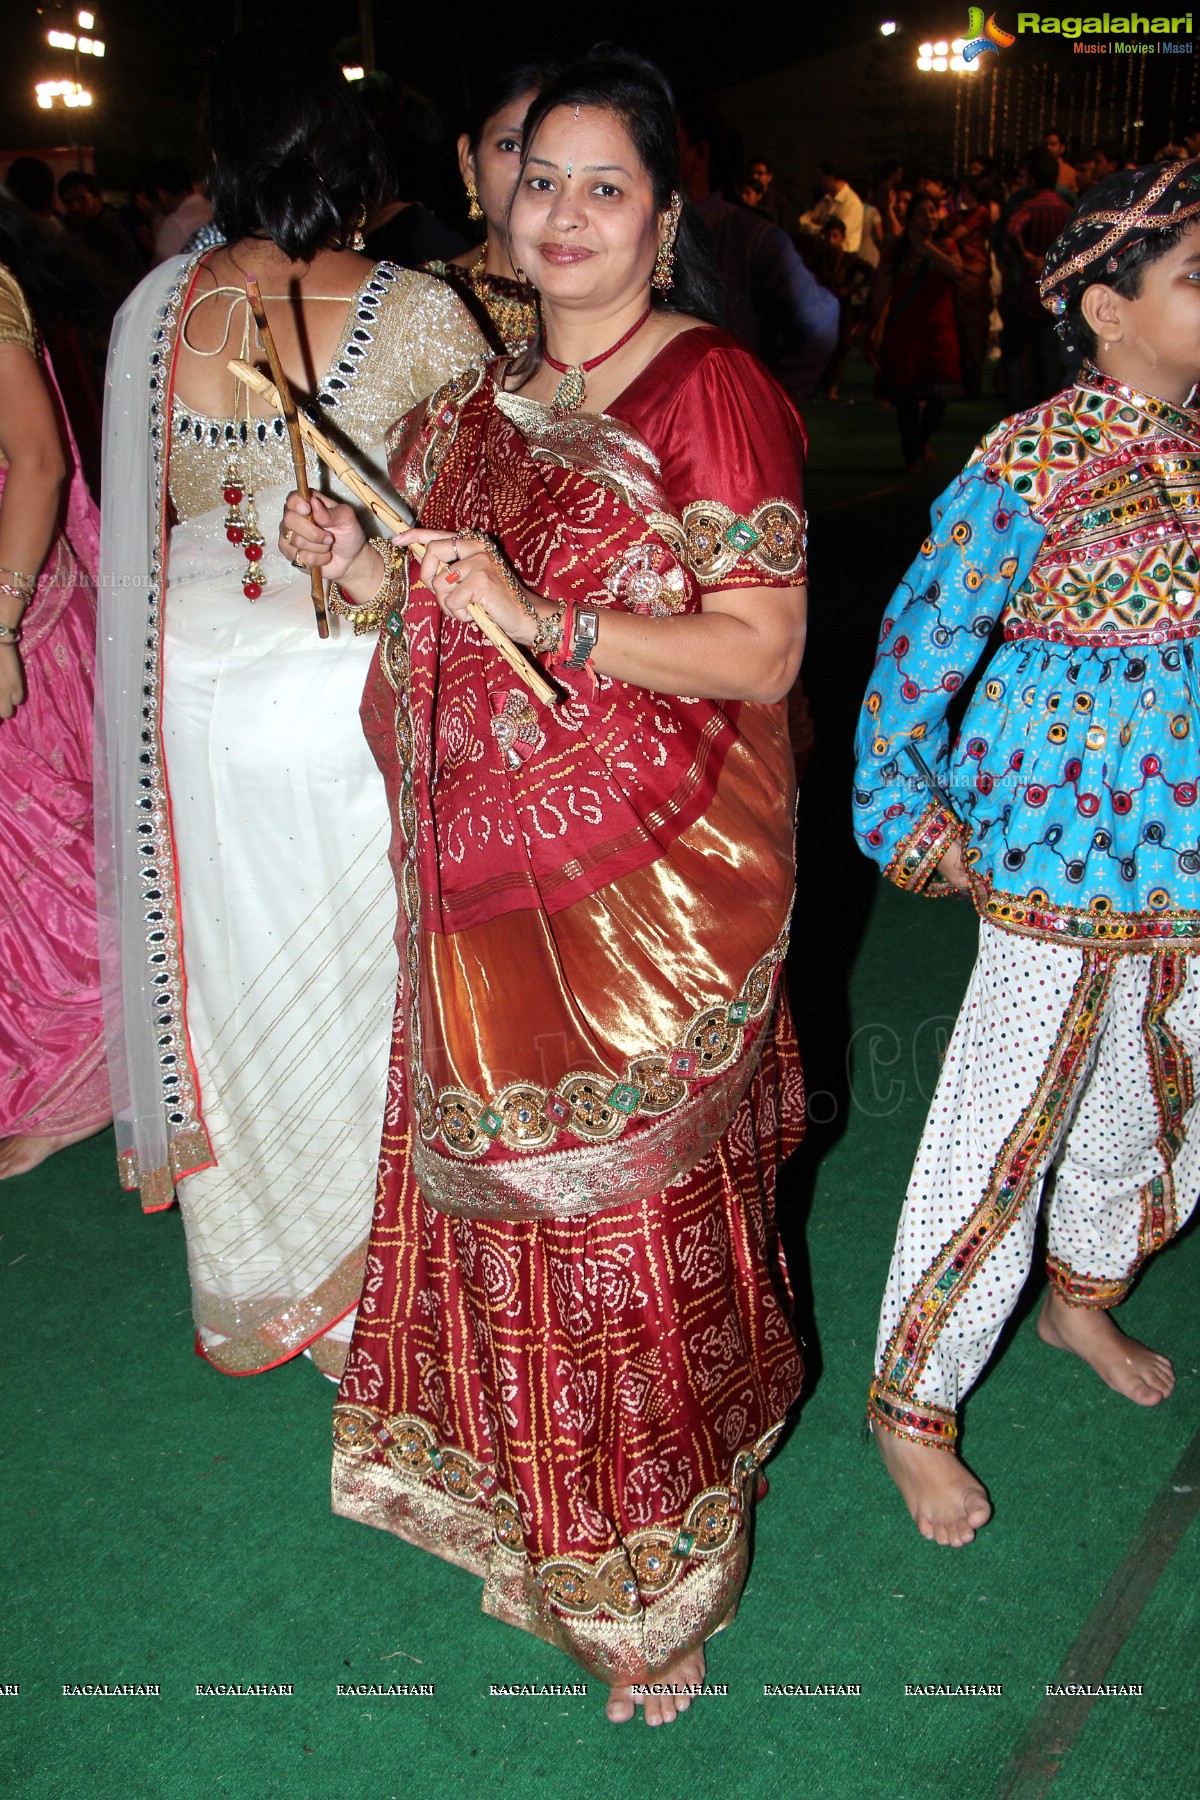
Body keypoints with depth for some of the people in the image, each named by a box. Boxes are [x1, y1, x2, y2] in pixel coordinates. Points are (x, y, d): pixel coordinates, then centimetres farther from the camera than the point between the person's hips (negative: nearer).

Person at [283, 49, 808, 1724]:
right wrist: (370, 568, 0)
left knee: (632, 1199, 5)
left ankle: (656, 1576, 28)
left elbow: (760, 653, -17)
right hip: (491, 883, 7)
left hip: (650, 895, -6)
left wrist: (538, 621, -26)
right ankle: (529, 1487, 42)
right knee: (502, 1174, 16)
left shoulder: (715, 393, -10)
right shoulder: (486, 402, 12)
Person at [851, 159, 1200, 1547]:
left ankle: (1083, 1298, 48)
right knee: (1003, 1129, -1)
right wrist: (904, 807, -6)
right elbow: (924, 638, -9)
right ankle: (914, 1407, 17)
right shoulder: (1030, 464, -14)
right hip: (1065, 854, -7)